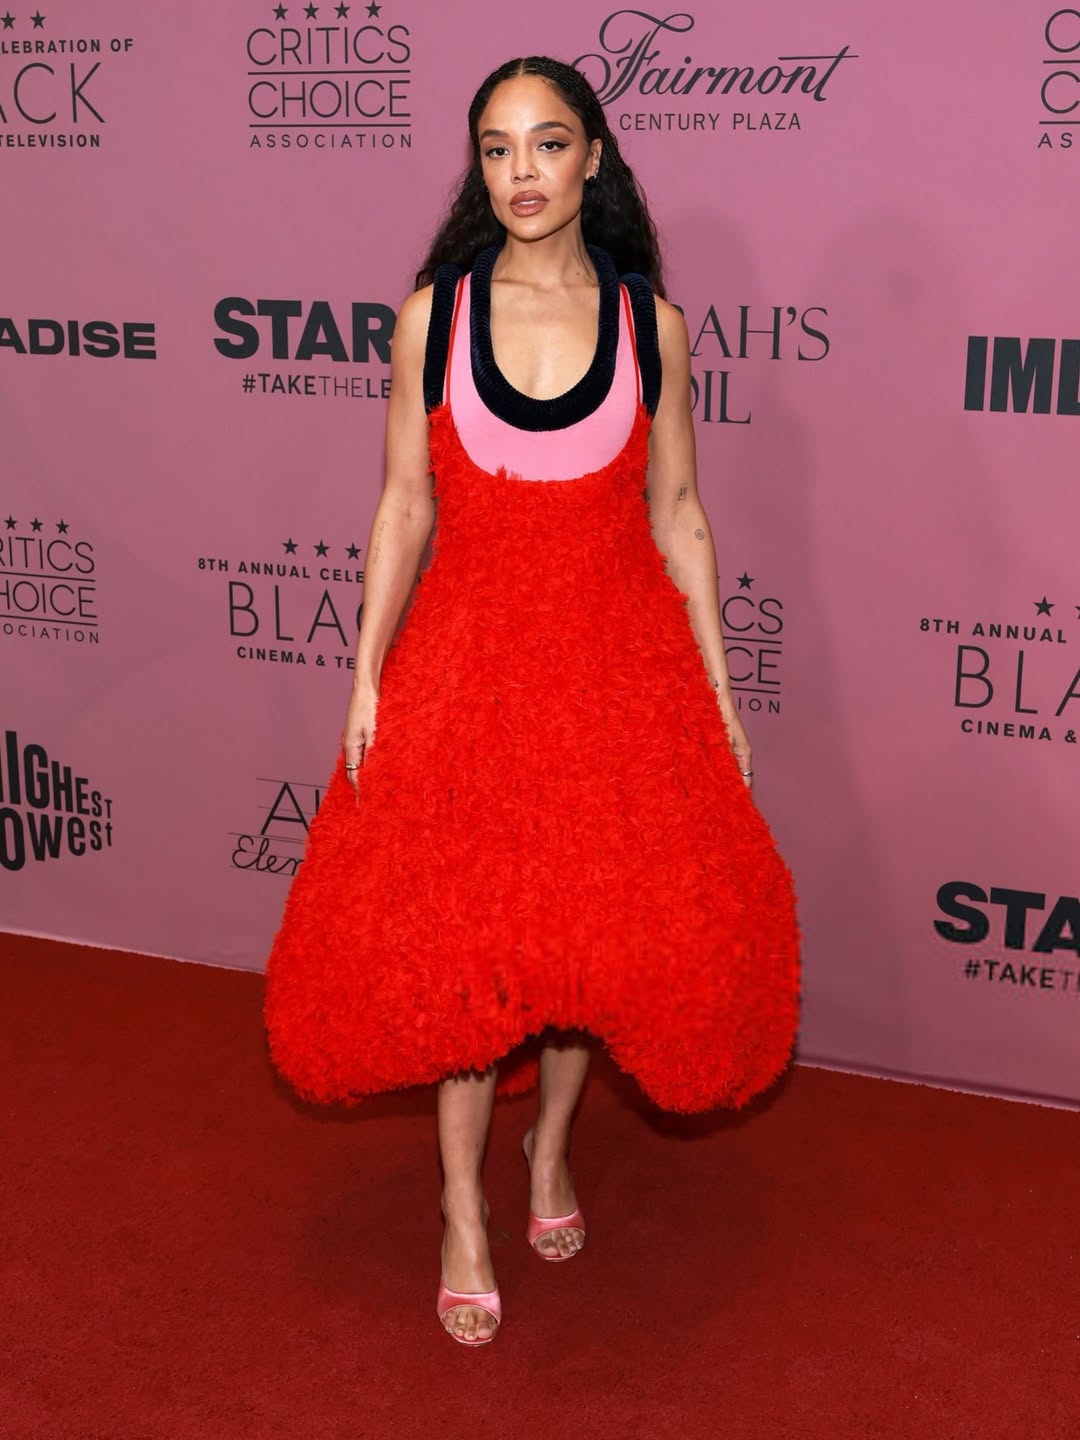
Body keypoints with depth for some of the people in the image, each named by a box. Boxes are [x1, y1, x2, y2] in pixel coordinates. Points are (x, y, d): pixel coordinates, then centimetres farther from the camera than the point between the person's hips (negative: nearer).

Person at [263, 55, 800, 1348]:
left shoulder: (649, 320, 0)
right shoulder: (433, 315, -1)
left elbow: (676, 513, 4)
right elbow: (405, 506, 3)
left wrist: (718, 688, 3)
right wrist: (367, 674, -1)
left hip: (620, 660, 1)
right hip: (467, 659, -1)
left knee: (603, 926, 8)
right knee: (456, 939, 2)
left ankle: (550, 1146, 36)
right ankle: (464, 1214, 21)